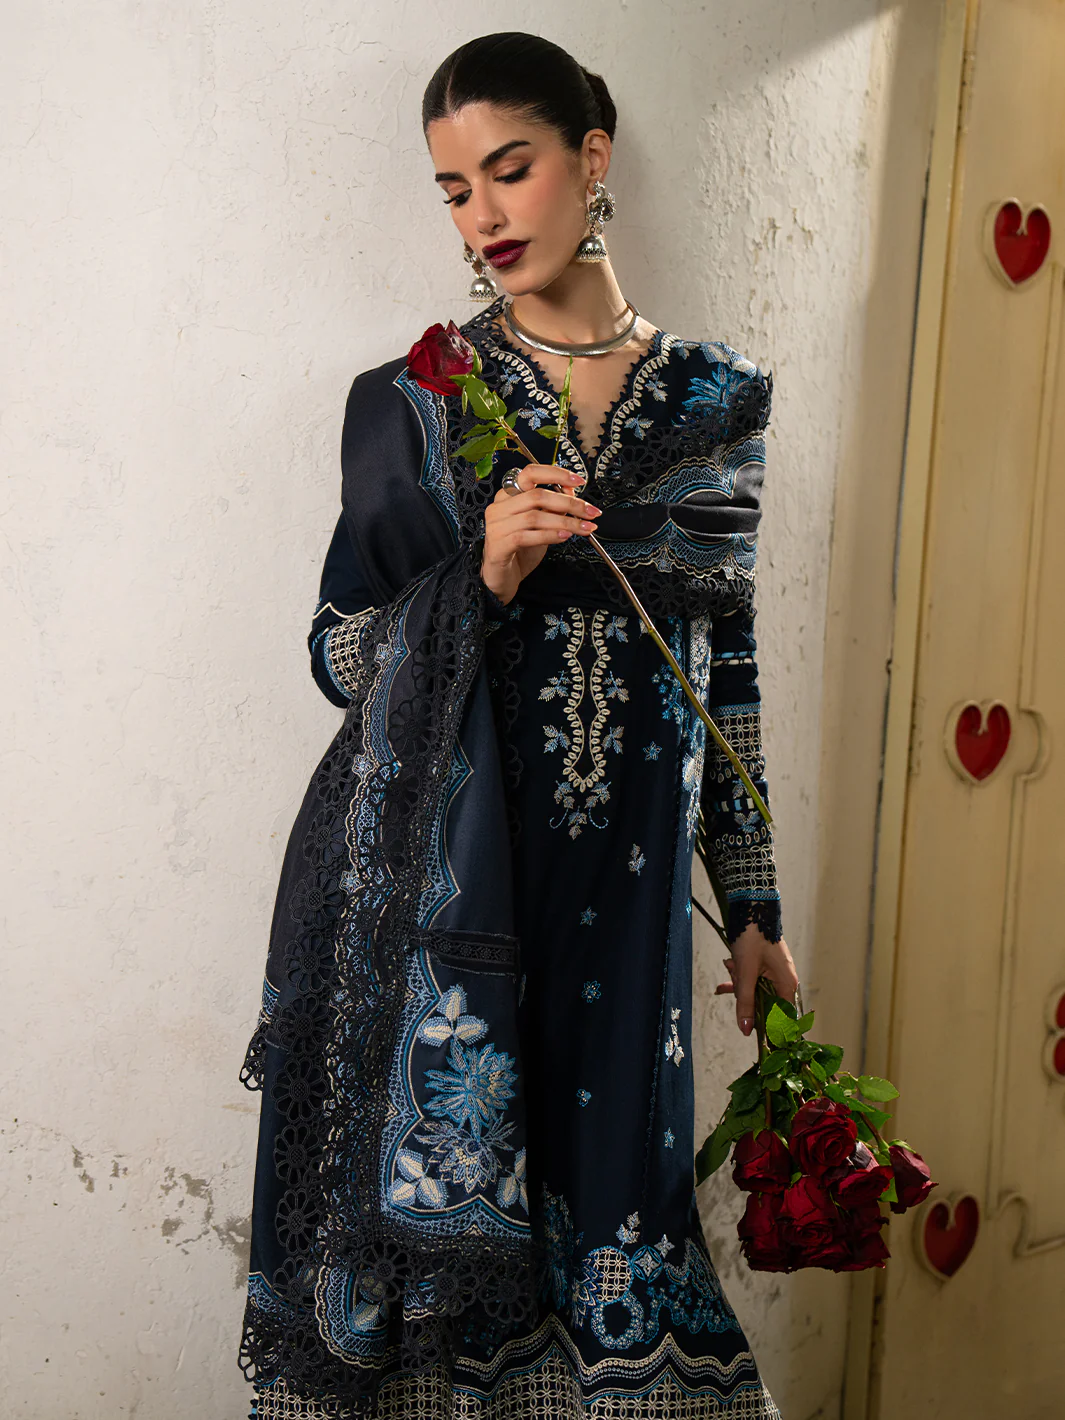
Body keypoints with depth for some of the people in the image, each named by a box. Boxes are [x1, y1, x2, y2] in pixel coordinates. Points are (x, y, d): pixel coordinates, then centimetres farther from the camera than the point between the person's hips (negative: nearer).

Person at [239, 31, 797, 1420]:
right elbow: (343, 654, 1)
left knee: (606, 1193, 4)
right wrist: (484, 573, -17)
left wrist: (756, 906, 11)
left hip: (626, 884, 2)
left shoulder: (718, 400, 7)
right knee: (442, 1188, 2)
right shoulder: (414, 402, 1)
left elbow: (727, 667, 11)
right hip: (435, 876, -1)